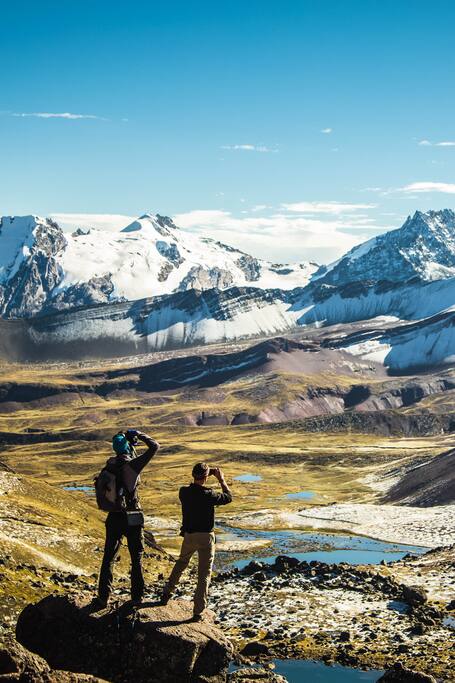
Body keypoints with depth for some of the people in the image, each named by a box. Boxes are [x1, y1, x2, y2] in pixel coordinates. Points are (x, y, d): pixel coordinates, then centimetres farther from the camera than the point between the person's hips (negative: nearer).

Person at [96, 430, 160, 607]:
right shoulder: (132, 465, -16)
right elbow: (154, 446, -12)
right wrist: (139, 435, 0)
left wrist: (129, 441, 18)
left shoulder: (110, 465, -2)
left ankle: (103, 597, 12)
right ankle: (137, 597, 18)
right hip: (132, 519, -3)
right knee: (136, 559, 12)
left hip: (114, 517, 3)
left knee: (108, 558, 12)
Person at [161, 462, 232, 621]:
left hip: (188, 535, 4)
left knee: (181, 563, 30)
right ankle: (198, 612, 3)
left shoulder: (184, 492, -7)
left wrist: (207, 473, 14)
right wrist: (221, 479, 5)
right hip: (205, 537, -4)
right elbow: (228, 498, -5)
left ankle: (166, 594, 38)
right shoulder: (208, 495, -20)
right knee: (204, 575, 4)